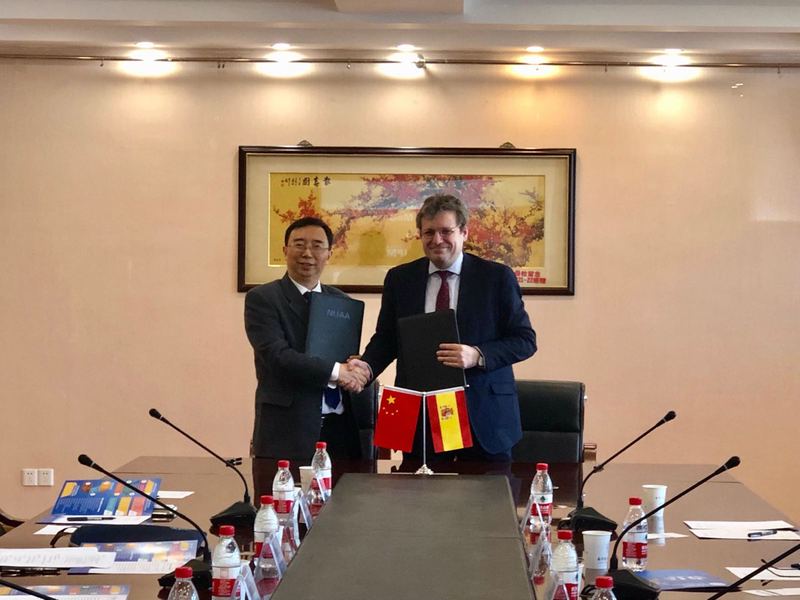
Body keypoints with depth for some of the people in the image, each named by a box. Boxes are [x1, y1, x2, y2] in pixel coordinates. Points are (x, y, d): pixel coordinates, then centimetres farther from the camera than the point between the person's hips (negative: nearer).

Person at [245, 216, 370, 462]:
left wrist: (355, 371, -8)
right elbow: (277, 355, -14)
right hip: (287, 430, -5)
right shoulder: (262, 298, -3)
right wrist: (336, 371, -17)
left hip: (340, 427, 5)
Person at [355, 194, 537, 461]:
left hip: (484, 416, -2)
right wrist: (367, 366, -9)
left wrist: (478, 356, -18)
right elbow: (386, 338, 13)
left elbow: (525, 340, -1)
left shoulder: (497, 277, 0)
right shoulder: (399, 278, 8)